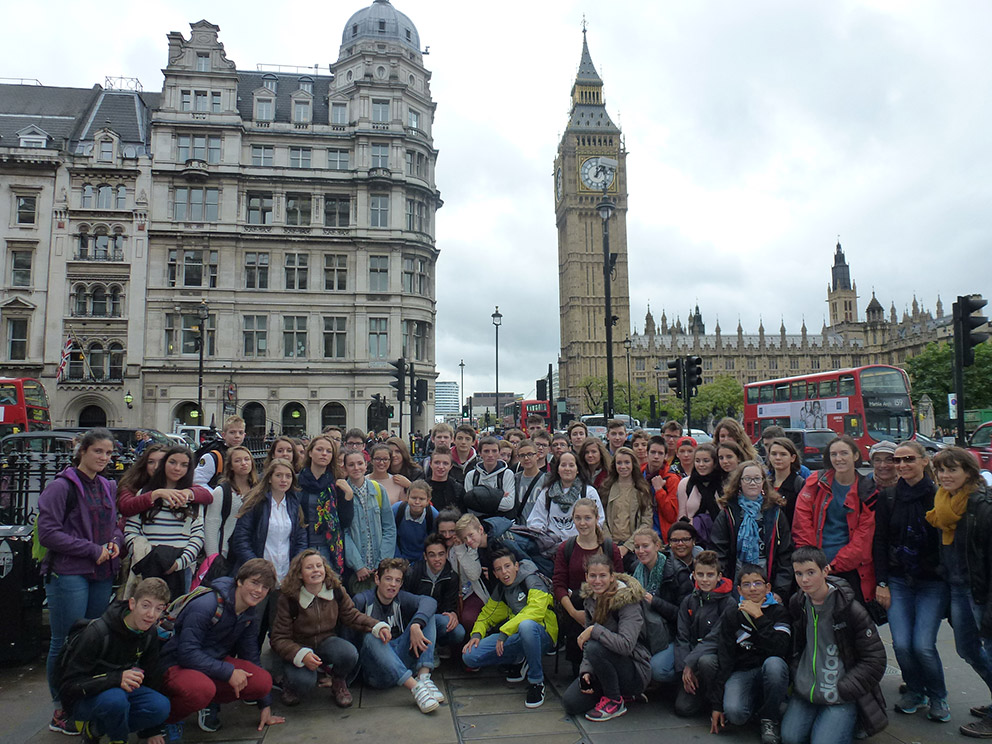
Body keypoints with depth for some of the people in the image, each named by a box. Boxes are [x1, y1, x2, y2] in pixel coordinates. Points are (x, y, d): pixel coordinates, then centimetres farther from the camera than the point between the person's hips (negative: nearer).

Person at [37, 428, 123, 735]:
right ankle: (61, 712, 15)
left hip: (102, 575, 7)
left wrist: (116, 542, 0)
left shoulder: (108, 487, 12)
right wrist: (92, 550, -15)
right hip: (68, 574, -7)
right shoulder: (62, 486, -10)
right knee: (65, 643, 2)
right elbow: (47, 532, -14)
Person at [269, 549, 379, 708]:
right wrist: (302, 655, -34)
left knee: (349, 654, -30)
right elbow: (279, 638, -16)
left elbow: (352, 616, 3)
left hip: (326, 641, 3)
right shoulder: (288, 599, -19)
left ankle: (339, 683, 5)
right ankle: (291, 685, 8)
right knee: (304, 682, -33)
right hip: (298, 647, -2)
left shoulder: (337, 591, -9)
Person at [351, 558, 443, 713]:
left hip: (402, 660, 3)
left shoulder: (401, 599, 6)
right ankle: (415, 688, -41)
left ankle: (423, 676, -25)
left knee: (426, 616, -8)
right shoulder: (363, 600, -1)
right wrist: (376, 626, -32)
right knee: (370, 637, -33)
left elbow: (429, 602, -13)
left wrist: (415, 626, -32)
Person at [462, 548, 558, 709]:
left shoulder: (532, 581, -9)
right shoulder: (500, 589, 12)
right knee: (469, 656, -11)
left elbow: (535, 612, -23)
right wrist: (476, 634, 1)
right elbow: (487, 614, 22)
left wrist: (505, 631, -26)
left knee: (526, 625, -43)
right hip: (515, 639, 6)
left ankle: (536, 682, -21)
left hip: (542, 636, -6)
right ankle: (519, 661, 9)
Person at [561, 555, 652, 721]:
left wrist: (594, 630, -27)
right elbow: (588, 639, 7)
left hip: (635, 672, -7)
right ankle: (615, 690, 14)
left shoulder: (627, 601, -19)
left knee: (595, 648, -32)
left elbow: (626, 645, -32)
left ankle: (615, 702, -10)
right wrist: (586, 671, -7)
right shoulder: (590, 599, 3)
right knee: (570, 703, -10)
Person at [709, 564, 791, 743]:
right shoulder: (732, 615, 3)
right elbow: (724, 660, -1)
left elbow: (780, 649, -19)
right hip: (741, 672, 0)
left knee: (774, 663, -36)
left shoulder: (778, 611, -1)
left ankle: (769, 720, -12)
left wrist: (759, 617, -22)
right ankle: (754, 701, 6)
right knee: (734, 712, -31)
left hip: (770, 674, 0)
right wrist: (717, 704, -6)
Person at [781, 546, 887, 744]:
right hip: (805, 691, 4)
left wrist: (841, 690, -11)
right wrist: (795, 679, 4)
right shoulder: (797, 604, 4)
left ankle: (849, 720, 10)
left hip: (841, 697, -4)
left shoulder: (851, 609, -11)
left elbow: (875, 660, -7)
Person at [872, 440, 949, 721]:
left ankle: (938, 697, 18)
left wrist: (950, 581, -5)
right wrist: (881, 582, 1)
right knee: (901, 643, -5)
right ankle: (915, 691, 23)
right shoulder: (887, 498, 3)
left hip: (933, 581, -2)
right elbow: (879, 542, 5)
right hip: (898, 581, 2)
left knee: (923, 644, -9)